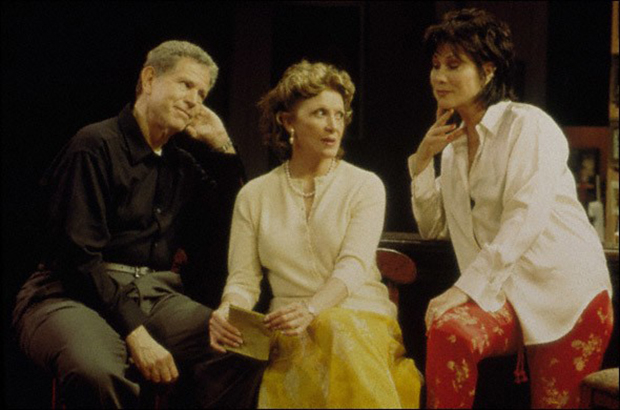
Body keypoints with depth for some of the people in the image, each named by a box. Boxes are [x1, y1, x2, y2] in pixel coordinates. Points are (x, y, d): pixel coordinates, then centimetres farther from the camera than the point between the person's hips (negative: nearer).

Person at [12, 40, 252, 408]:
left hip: (155, 296, 6)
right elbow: (81, 256, -13)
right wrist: (136, 334, -21)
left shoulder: (183, 162, 17)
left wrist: (223, 147, 13)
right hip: (75, 295, -6)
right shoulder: (96, 146, -4)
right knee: (98, 371, -40)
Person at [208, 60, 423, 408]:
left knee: (341, 330, -36)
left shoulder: (365, 187, 6)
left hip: (363, 316, 0)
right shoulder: (254, 196, 13)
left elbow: (353, 266, -9)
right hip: (291, 332, 0)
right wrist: (228, 310, -19)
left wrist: (310, 308, -30)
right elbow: (244, 278, 7)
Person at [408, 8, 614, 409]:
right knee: (447, 330, -26)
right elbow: (433, 227, 17)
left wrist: (464, 288, -26)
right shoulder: (454, 142, 15)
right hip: (505, 294, 4)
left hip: (566, 291, -4)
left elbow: (525, 218, -19)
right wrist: (423, 158, 4)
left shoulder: (528, 124, -6)